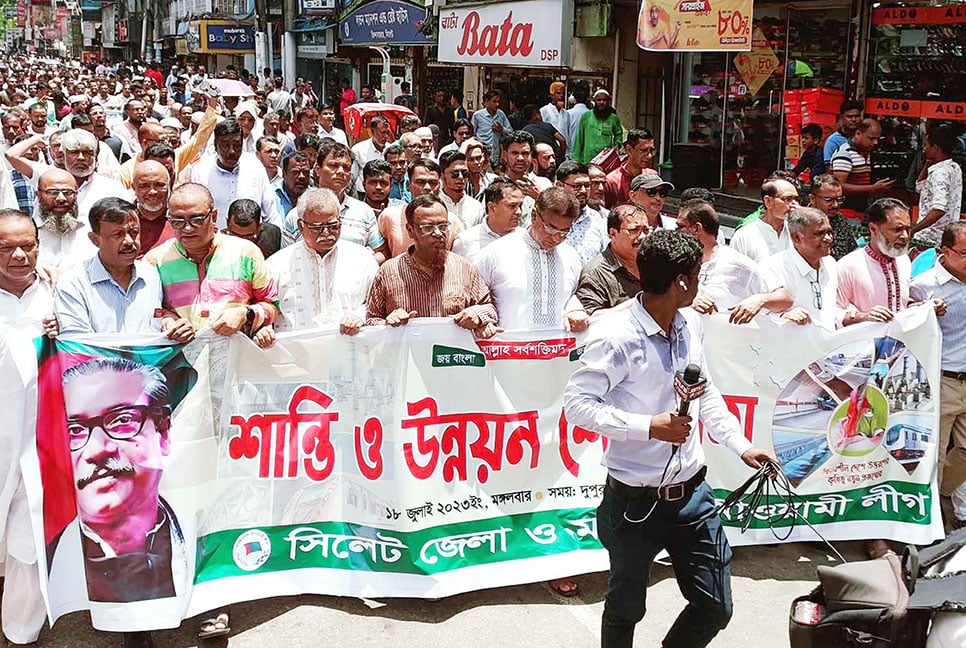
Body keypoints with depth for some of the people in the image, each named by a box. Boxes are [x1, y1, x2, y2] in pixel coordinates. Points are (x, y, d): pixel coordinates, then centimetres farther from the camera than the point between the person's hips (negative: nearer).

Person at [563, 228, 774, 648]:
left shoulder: (689, 325, 3)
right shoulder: (617, 338, -20)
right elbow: (576, 403, -21)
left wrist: (741, 446, 8)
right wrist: (650, 426, -25)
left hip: (692, 492, 6)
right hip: (635, 501, -6)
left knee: (715, 608, 12)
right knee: (625, 611, 15)